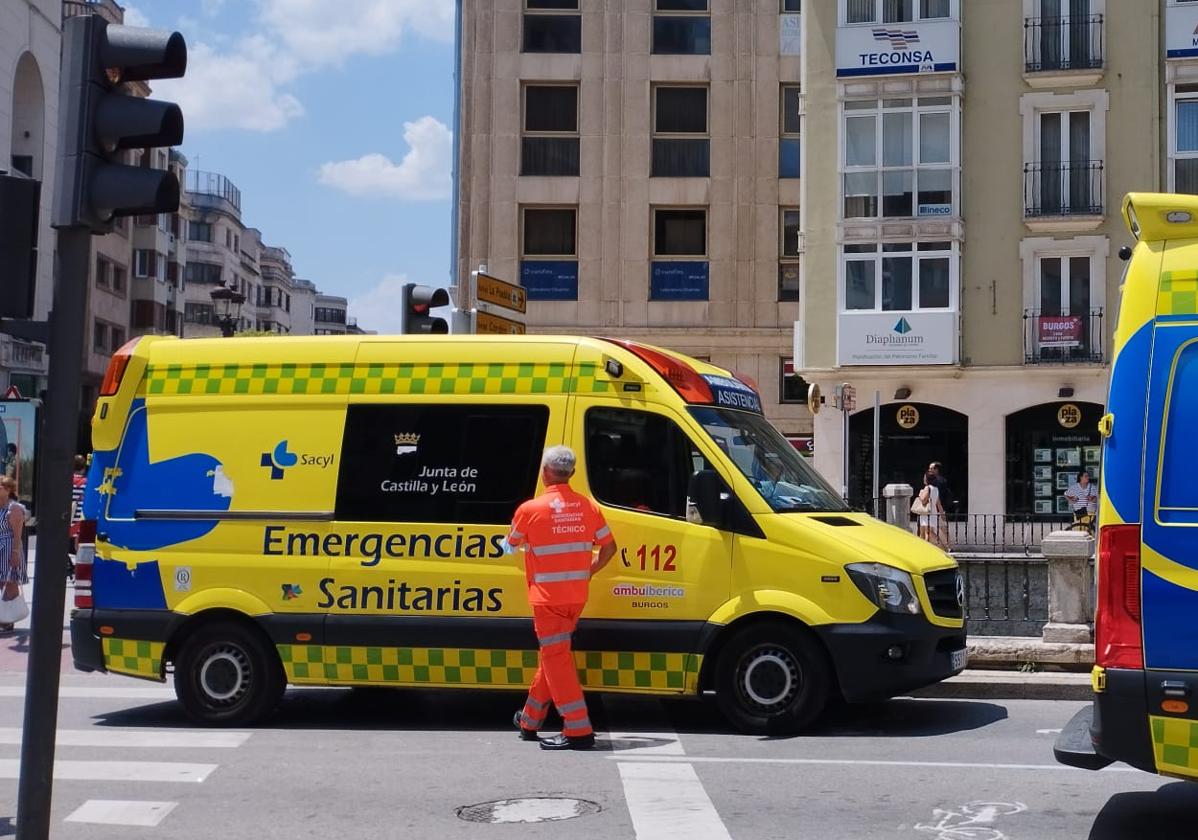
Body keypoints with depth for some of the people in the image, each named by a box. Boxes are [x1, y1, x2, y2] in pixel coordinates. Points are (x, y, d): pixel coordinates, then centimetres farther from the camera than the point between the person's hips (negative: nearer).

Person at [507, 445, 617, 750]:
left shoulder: (530, 509, -10)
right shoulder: (588, 506, 2)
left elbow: (512, 544, 8)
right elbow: (609, 547, 7)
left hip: (547, 597, -6)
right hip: (577, 596, 6)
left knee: (556, 659, -2)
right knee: (553, 655, 18)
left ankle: (579, 730, -8)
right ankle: (530, 721, 30)